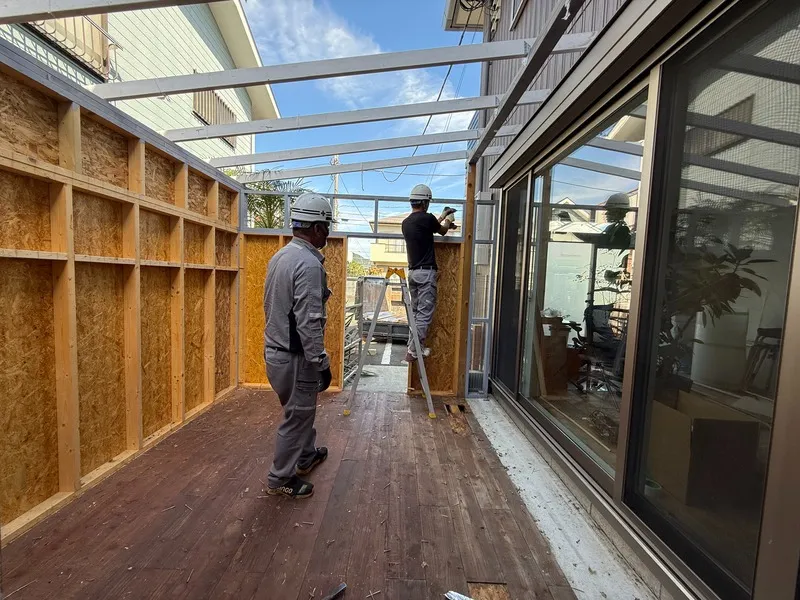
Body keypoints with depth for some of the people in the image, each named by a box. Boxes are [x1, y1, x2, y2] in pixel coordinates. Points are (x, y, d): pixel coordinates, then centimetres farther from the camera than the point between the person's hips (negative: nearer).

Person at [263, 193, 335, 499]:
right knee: (297, 417, 10)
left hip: (275, 350, 10)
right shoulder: (309, 264, -23)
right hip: (294, 357, -10)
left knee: (302, 410, 26)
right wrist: (322, 363, -19)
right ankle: (280, 479, 29)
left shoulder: (280, 256, 7)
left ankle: (307, 456, 46)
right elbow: (309, 322, -26)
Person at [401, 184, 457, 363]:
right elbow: (442, 231, 9)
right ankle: (413, 350, -2)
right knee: (425, 314, -3)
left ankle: (413, 346, 21)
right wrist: (448, 219, 30)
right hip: (426, 272, -8)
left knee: (415, 312, 15)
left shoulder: (406, 223, 12)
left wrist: (442, 217, 37)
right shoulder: (426, 218, -10)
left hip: (413, 272, 8)